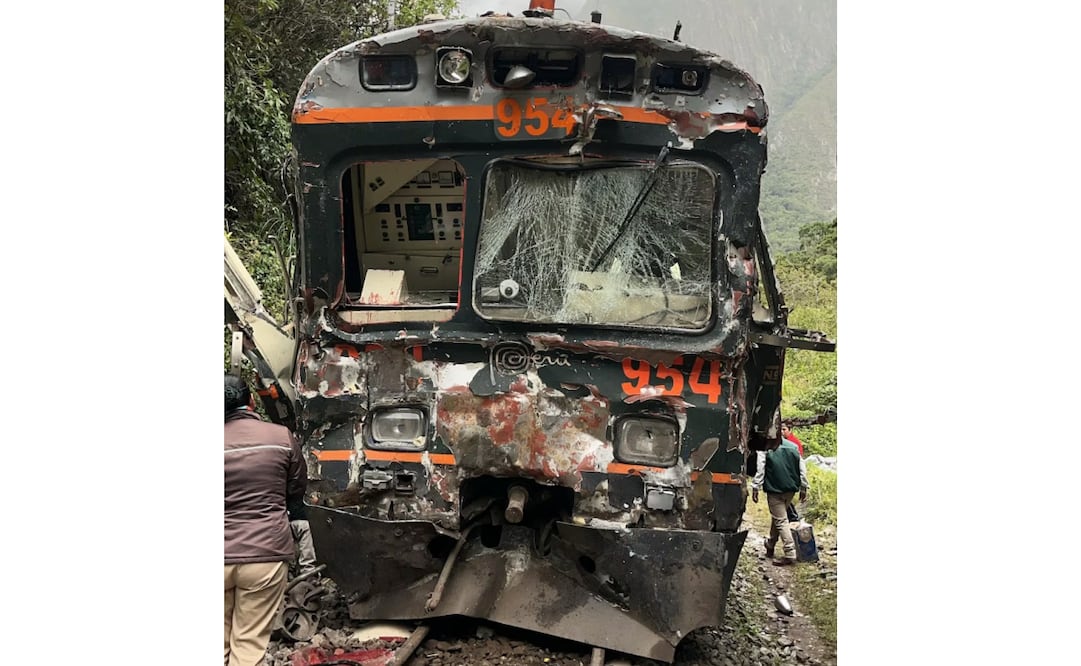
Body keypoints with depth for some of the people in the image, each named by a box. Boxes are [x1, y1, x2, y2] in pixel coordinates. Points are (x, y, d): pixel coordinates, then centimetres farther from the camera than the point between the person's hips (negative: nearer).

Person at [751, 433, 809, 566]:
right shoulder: (793, 447, 5)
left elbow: (760, 470, -13)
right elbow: (802, 468, 6)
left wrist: (755, 488, -6)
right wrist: (803, 487, 12)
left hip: (774, 489, -5)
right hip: (790, 489, 6)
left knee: (780, 520, -3)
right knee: (777, 516, 23)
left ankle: (790, 554, -9)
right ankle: (770, 545, 36)